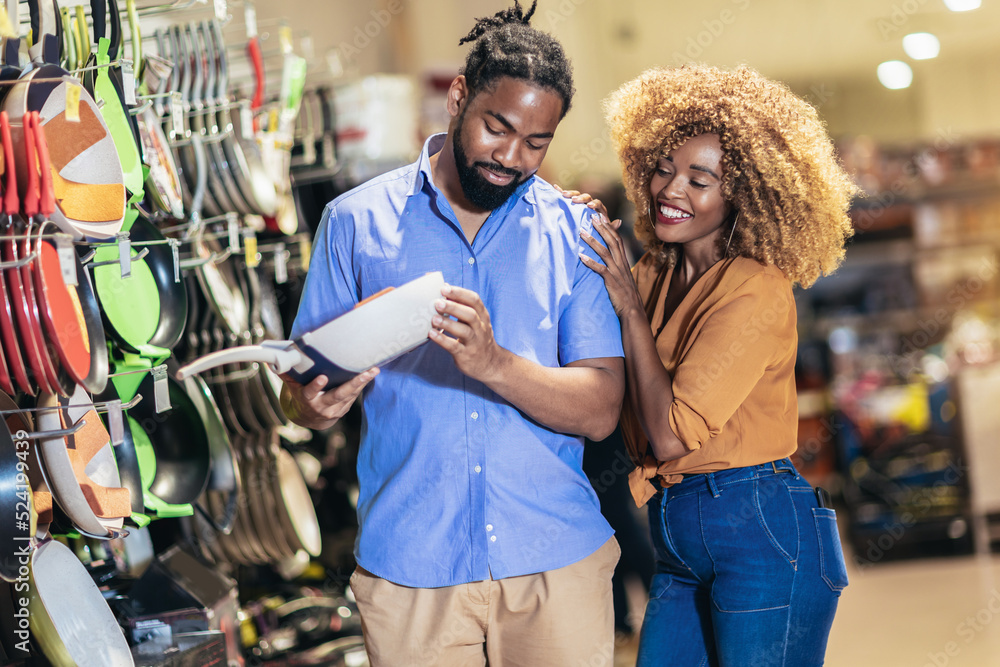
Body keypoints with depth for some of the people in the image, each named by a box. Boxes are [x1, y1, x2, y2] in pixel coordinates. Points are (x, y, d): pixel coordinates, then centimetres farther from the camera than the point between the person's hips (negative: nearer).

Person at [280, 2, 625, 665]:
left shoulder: (574, 232, 2)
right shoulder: (356, 220, 2)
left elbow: (600, 410, -6)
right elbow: (298, 394, 3)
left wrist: (494, 363, -23)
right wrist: (316, 403, -21)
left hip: (556, 559, 1)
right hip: (409, 568, -1)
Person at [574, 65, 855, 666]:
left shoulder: (756, 289, -14)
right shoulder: (655, 277, 9)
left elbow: (671, 434, -19)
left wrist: (630, 305, -13)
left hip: (763, 533, -7)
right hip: (679, 545, 8)